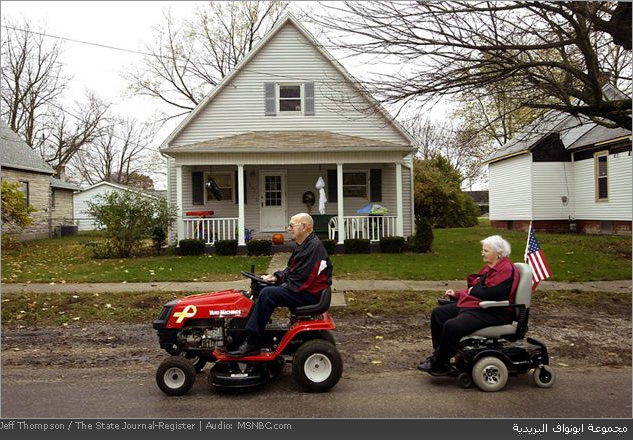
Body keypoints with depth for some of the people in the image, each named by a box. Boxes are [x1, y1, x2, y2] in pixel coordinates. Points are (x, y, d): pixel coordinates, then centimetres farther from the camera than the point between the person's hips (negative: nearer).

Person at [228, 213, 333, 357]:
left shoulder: (313, 247, -18)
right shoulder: (304, 245, 16)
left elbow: (300, 280, -23)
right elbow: (292, 270, 20)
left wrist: (279, 285, -13)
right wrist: (276, 277, 3)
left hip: (310, 294, -11)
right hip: (302, 289, 11)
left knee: (268, 293, -22)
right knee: (266, 291, 8)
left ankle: (251, 344, -20)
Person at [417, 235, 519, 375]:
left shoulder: (506, 269, -15)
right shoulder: (489, 267, 17)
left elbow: (490, 293, -25)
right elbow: (473, 289, 20)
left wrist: (472, 290, -7)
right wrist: (456, 294, 7)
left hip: (493, 312, -11)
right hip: (475, 305, 11)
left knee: (452, 326, -28)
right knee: (438, 313, 5)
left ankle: (440, 365, -10)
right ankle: (439, 354, 6)